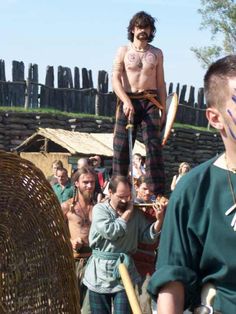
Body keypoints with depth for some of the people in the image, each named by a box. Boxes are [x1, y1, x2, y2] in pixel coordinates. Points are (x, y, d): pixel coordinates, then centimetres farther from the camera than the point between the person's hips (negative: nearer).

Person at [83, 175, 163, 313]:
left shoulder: (135, 213, 5)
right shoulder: (99, 209, -5)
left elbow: (148, 236, 2)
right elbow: (110, 232, -19)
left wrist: (159, 219, -14)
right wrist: (127, 212, -9)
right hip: (99, 275, -1)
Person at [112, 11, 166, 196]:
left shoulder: (157, 53, 11)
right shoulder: (124, 51, 5)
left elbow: (161, 83, 12)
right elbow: (115, 79, -4)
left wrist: (164, 110, 7)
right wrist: (126, 101, -19)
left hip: (150, 102, 1)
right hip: (128, 101, -1)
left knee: (154, 145, -9)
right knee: (122, 147, -2)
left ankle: (158, 194, -11)